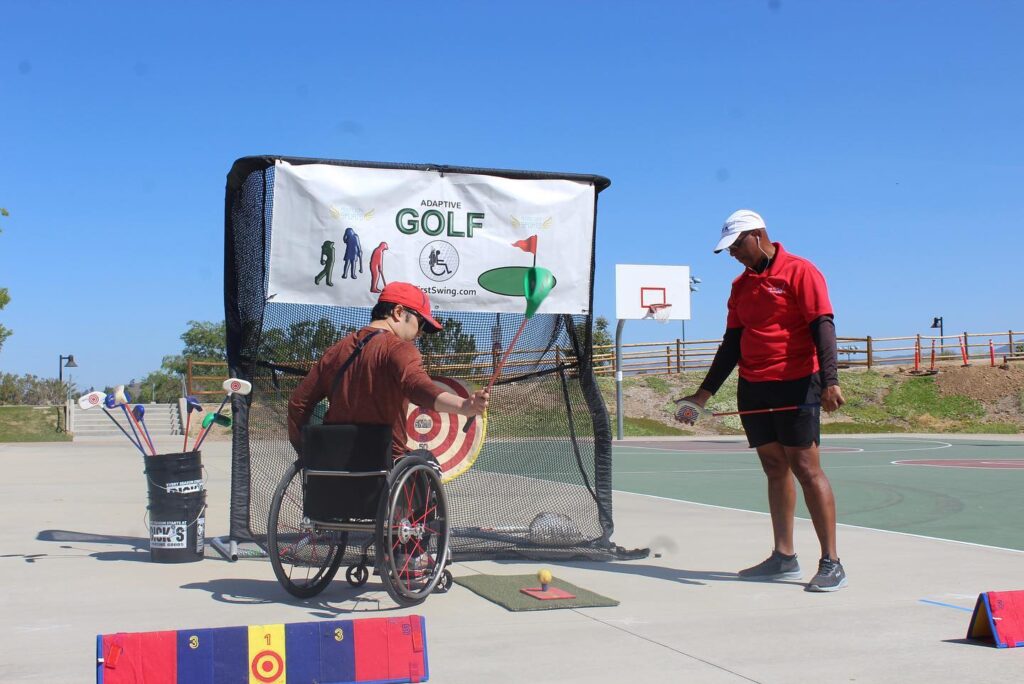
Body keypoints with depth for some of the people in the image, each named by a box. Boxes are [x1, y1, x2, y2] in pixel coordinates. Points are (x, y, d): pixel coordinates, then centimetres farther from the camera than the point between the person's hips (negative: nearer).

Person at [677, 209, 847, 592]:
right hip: (752, 388, 7)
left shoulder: (800, 272, -5)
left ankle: (831, 563, -5)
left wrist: (830, 381, -24)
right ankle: (784, 557, 13)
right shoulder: (741, 284, 15)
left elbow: (823, 327, -13)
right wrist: (704, 393, 14)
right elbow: (732, 343, 18)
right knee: (775, 470, 8)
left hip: (796, 384, -7)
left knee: (806, 469, -9)